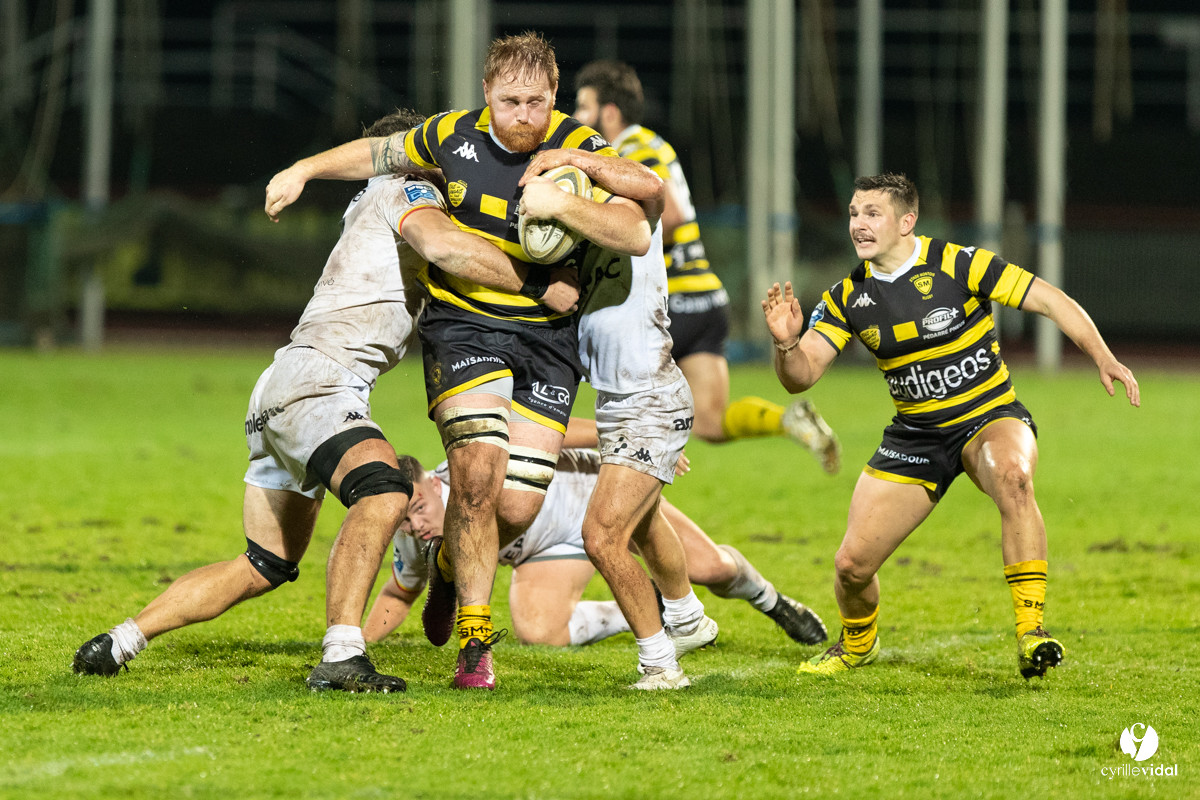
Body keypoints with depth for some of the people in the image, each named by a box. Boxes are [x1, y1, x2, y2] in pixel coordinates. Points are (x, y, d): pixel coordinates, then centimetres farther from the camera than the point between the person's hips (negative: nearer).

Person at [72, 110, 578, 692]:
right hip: (313, 378, -10)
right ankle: (340, 657, -42)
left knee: (265, 567, 18)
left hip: (275, 398, 10)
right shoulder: (408, 192, 2)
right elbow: (443, 245, -19)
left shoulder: (370, 208, 30)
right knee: (383, 491, -32)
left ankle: (115, 644, 25)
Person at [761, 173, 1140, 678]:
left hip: (990, 419, -4)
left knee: (1011, 476, -41)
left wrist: (1103, 357, -22)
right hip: (915, 438, 4)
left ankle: (1031, 629, -37)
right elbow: (800, 376, -5)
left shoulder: (959, 265, -13)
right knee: (852, 563, -5)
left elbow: (1050, 301, -11)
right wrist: (786, 343, -28)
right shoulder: (848, 297, -1)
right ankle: (857, 645, 31)